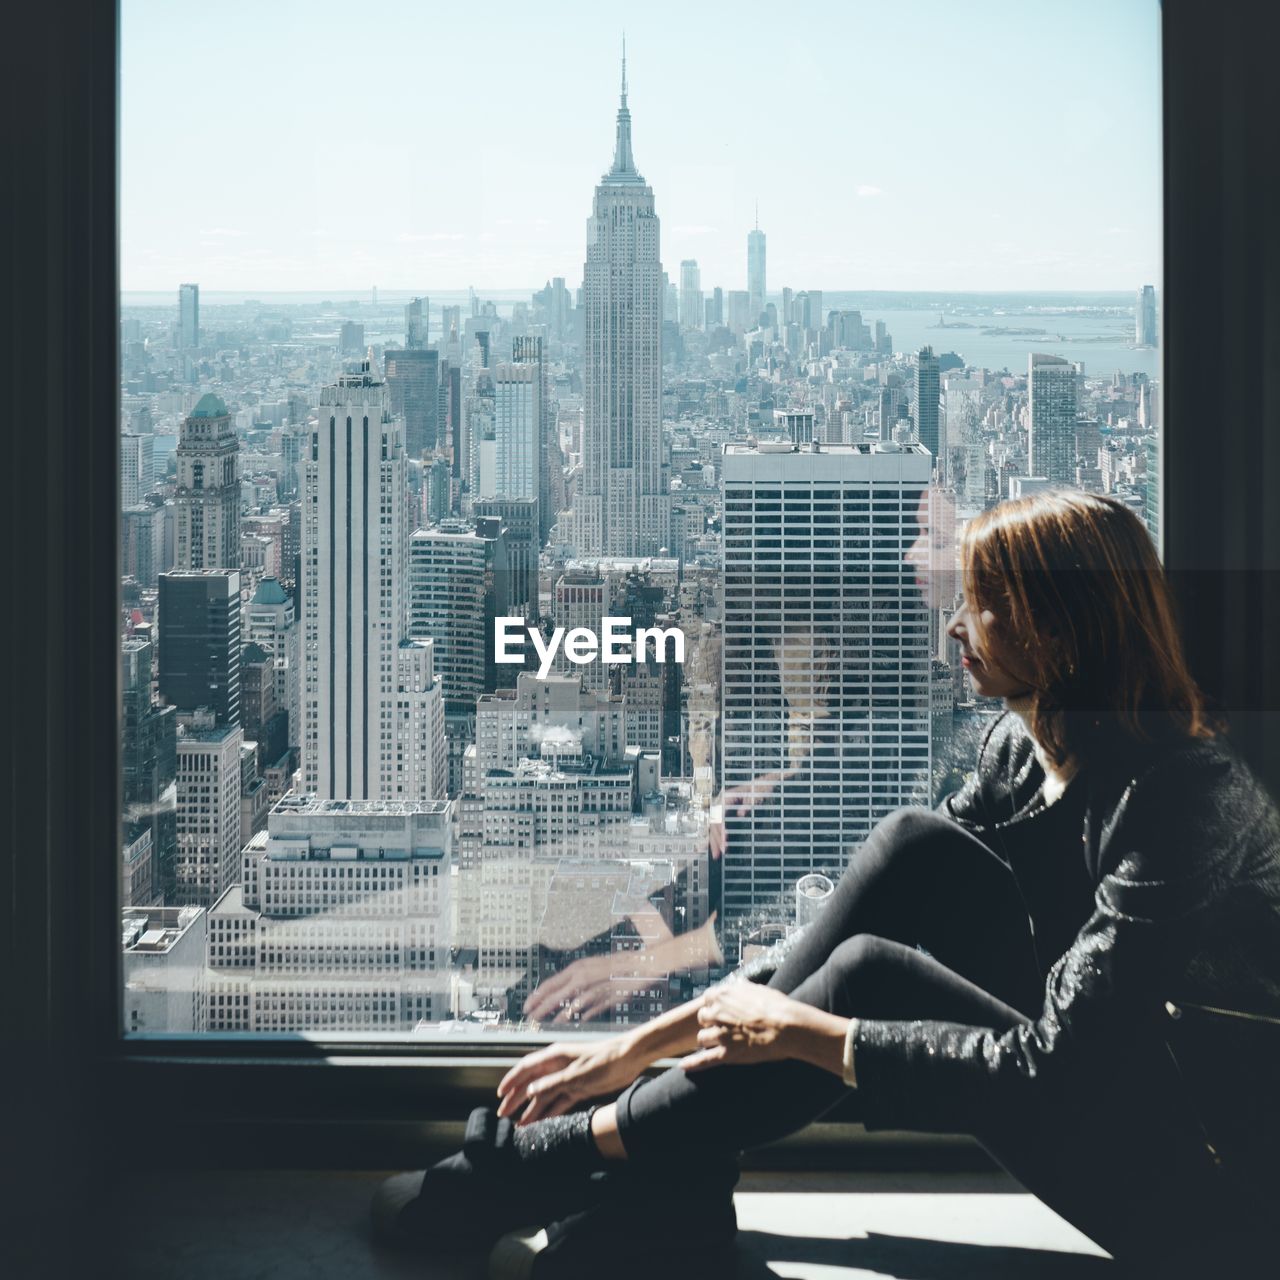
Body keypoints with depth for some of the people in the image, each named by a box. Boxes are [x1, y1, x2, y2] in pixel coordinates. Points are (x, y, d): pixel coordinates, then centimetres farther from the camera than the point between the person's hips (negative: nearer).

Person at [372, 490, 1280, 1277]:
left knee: (872, 980, -22)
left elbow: (1050, 1070, -28)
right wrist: (642, 1044, -1)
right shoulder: (1025, 746, 1)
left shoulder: (1174, 801, -26)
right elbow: (867, 922, 4)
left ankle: (529, 1165, -6)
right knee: (919, 849, -10)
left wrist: (800, 1032, -20)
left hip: (1203, 1183, -8)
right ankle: (669, 1206, -10)